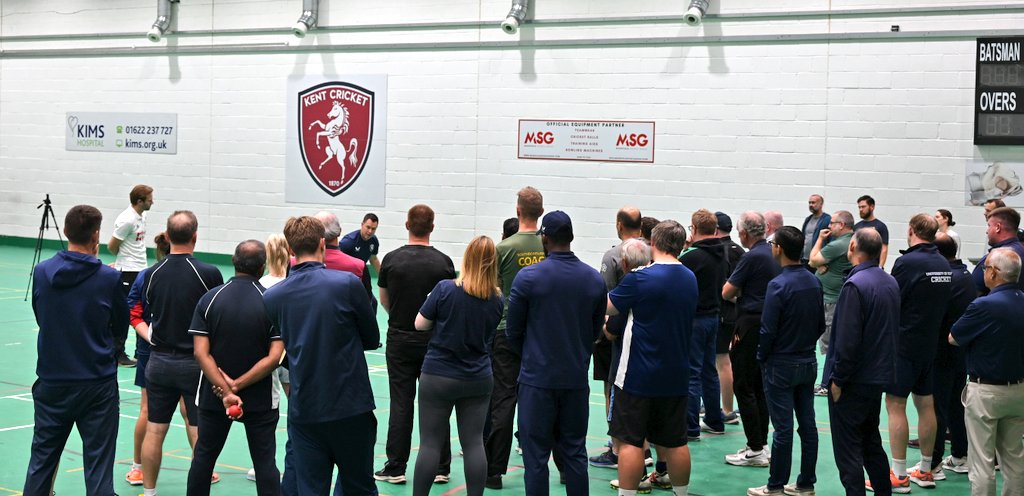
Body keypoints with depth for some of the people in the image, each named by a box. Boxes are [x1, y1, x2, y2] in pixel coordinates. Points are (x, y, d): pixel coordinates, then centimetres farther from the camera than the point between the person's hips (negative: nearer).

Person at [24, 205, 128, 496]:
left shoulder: (41, 272, -4)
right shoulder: (108, 278, -12)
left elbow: (39, 317, 10)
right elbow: (121, 324, 2)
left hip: (51, 382, 3)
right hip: (97, 383, -3)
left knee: (42, 459, 15)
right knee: (98, 463, 3)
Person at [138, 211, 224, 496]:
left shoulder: (152, 274, -1)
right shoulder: (209, 274, -13)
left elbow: (141, 317, 6)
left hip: (159, 362, 4)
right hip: (195, 362, -4)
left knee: (154, 432, 10)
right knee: (199, 433, 2)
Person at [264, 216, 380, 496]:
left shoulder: (271, 297, -1)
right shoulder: (348, 284, -10)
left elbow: (282, 347, 9)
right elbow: (372, 340, 1)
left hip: (303, 411, 2)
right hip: (352, 407, -2)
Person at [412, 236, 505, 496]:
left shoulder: (445, 289, -14)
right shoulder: (496, 300, -2)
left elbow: (420, 324, -5)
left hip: (438, 376, -3)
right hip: (478, 379, 3)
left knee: (430, 443, 3)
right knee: (474, 443, 8)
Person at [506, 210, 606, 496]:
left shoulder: (528, 277, -10)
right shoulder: (594, 279, 2)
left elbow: (513, 331, -1)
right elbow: (596, 330, 11)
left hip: (537, 379, -4)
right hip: (577, 378, 4)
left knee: (536, 454, 2)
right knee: (575, 452, 11)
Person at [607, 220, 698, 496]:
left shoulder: (639, 278, -15)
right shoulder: (690, 279, 5)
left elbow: (609, 308, -5)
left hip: (638, 374, -6)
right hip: (677, 375, 6)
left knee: (631, 441, 0)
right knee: (675, 442, 13)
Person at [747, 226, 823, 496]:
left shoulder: (778, 285, -19)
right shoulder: (814, 282, 3)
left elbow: (768, 330, -17)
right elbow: (821, 324, 10)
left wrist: (762, 358, -2)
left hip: (781, 365, -7)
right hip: (809, 362, 7)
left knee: (783, 428, -2)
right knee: (807, 425, 10)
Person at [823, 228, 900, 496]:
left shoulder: (855, 285, -20)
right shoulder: (891, 282, 6)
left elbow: (847, 339, -22)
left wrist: (837, 379, -14)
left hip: (854, 382, -8)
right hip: (879, 377, 8)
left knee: (848, 451, -1)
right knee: (872, 443, 21)